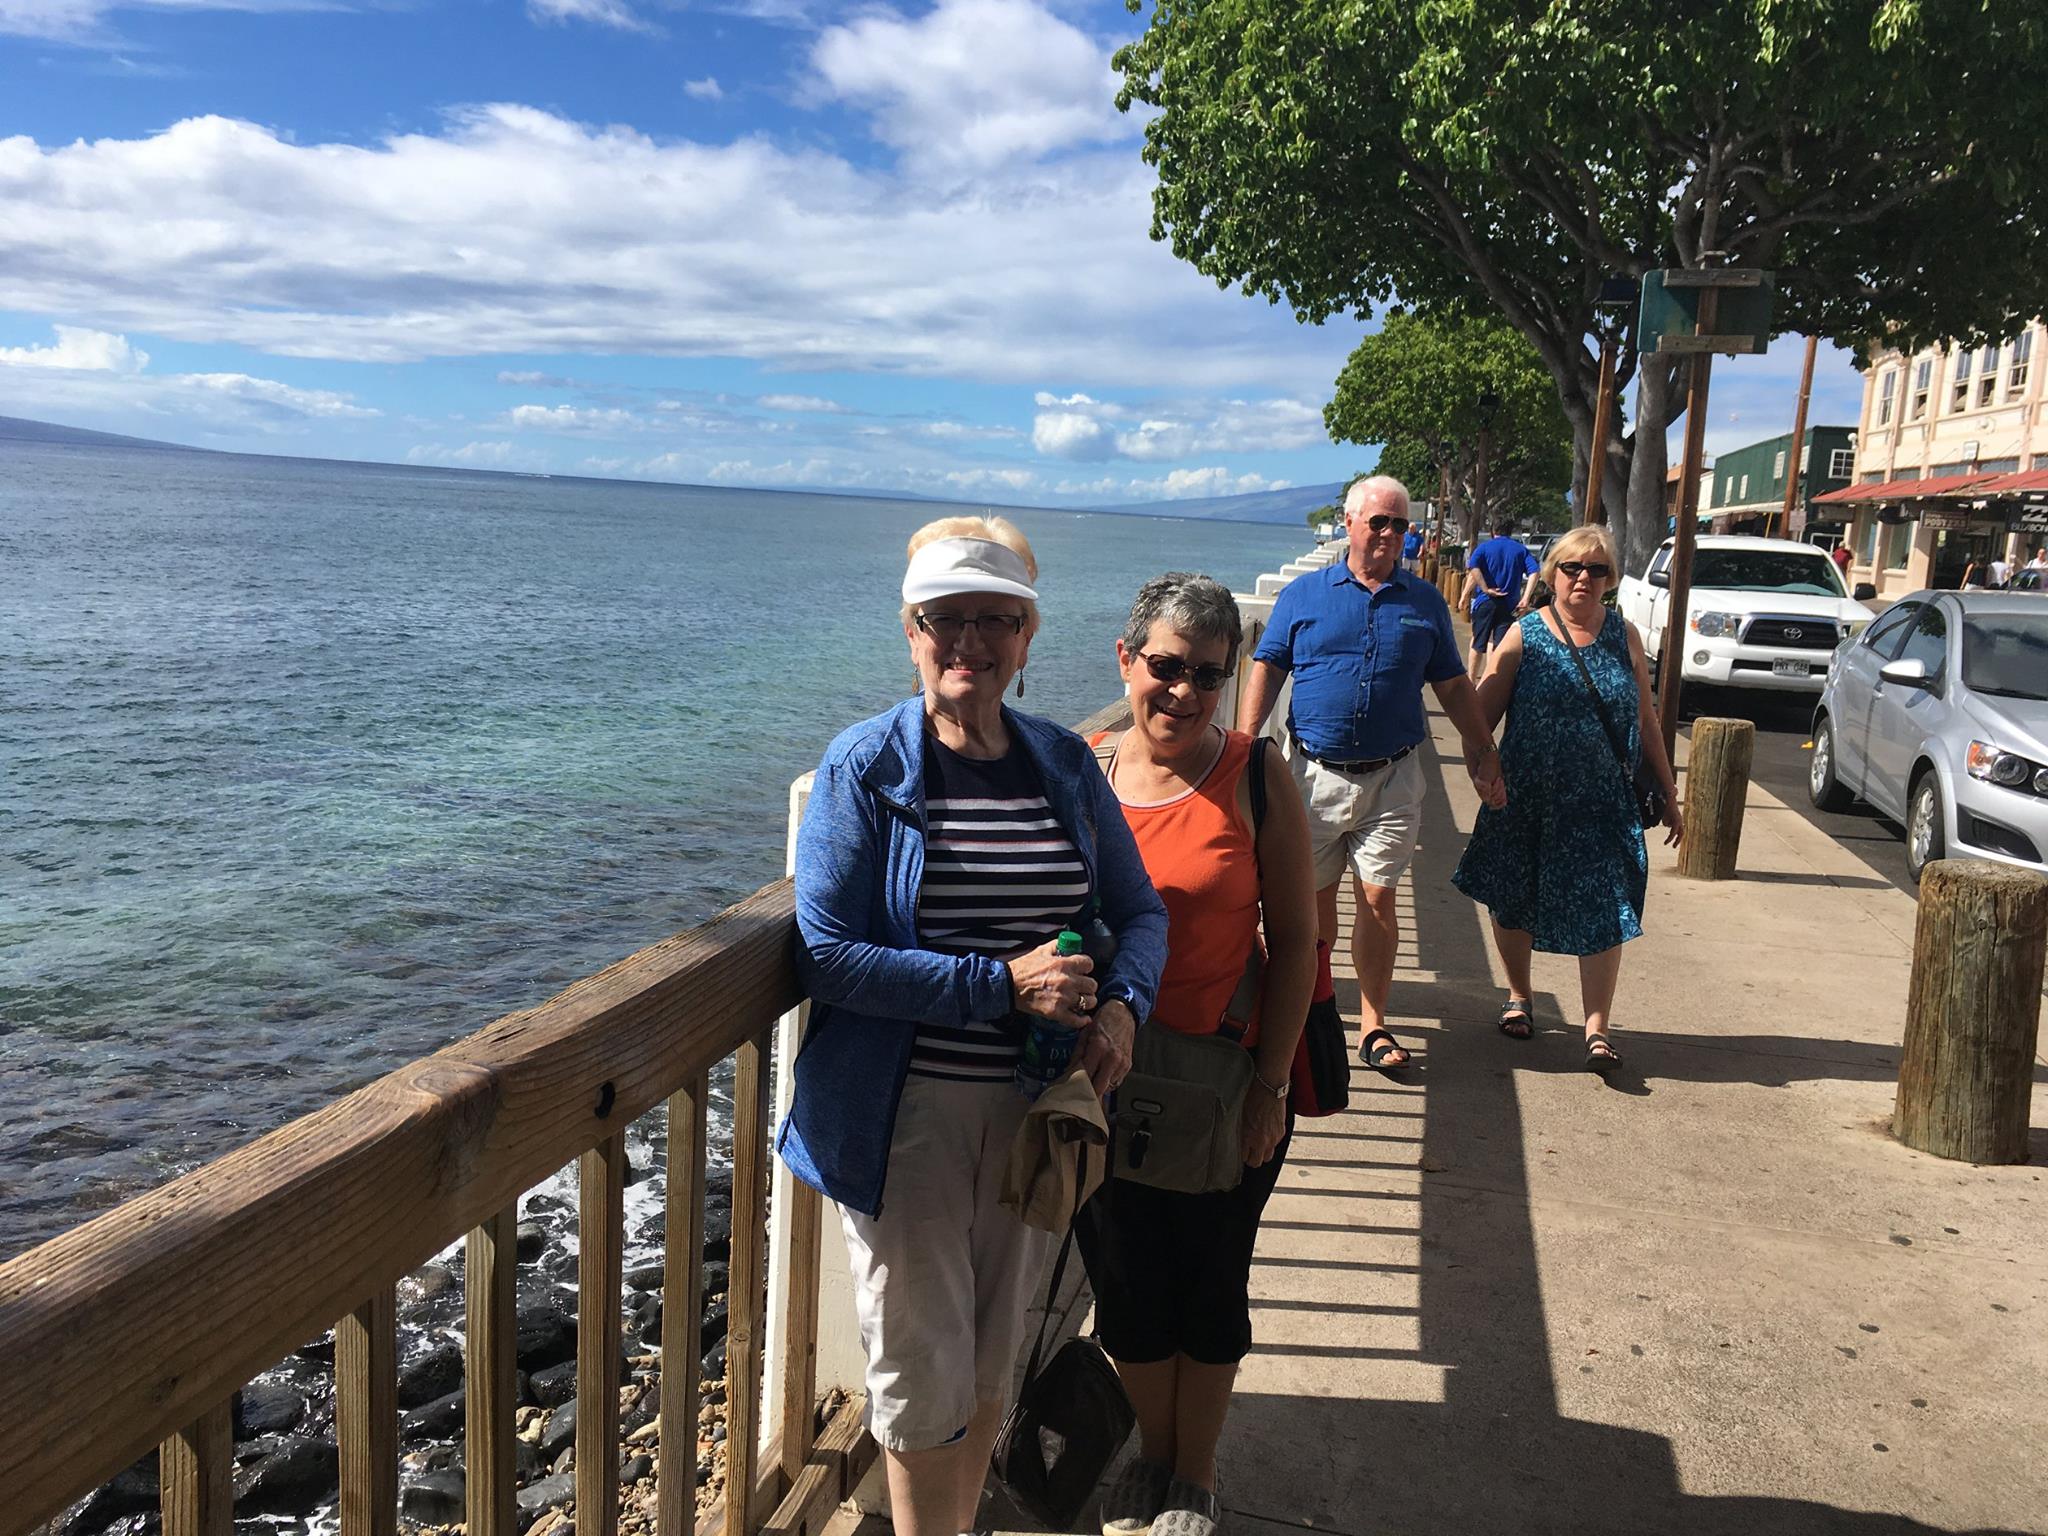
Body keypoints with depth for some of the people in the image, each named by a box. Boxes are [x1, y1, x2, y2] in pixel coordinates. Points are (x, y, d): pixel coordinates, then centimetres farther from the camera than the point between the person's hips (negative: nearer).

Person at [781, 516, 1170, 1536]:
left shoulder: (1065, 765, 2)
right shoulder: (865, 767, -11)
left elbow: (1139, 909, 8)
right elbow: (827, 954, -18)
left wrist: (1121, 1003, -14)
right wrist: (1002, 984, -24)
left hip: (1032, 1103, 4)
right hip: (903, 1108, -4)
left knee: (993, 1356, 21)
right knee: (923, 1375, 8)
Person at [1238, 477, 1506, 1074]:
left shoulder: (1425, 601, 8)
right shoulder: (1303, 594, 4)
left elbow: (1453, 687, 13)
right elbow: (1267, 671, 1)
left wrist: (1484, 753, 9)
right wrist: (1244, 745, -11)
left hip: (1392, 777, 1)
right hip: (1314, 771, -1)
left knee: (1378, 899, 1)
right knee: (1313, 897, 8)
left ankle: (1373, 1024, 13)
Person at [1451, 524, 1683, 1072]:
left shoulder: (1624, 636, 4)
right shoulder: (1524, 634, -3)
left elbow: (1647, 723, 9)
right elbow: (1482, 713, -4)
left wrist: (1669, 797, 9)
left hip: (1603, 804, 1)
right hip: (1526, 800, 0)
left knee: (1603, 912, -3)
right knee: (1513, 903, 13)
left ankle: (1596, 1027, 8)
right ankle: (1519, 996, 36)